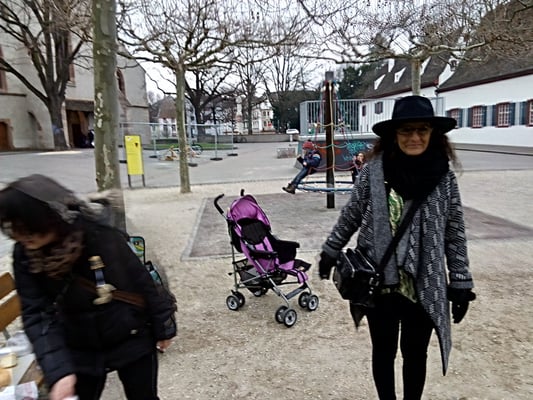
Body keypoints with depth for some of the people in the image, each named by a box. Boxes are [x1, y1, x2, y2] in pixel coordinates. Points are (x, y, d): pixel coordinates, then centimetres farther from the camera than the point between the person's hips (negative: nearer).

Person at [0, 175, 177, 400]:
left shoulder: (101, 237, -24)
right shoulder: (25, 256, -13)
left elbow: (142, 283, -14)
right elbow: (37, 314, -15)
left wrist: (162, 328, -4)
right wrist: (58, 369, -27)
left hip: (132, 342, -2)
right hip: (79, 351, 3)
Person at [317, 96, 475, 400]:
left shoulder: (444, 178, -6)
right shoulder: (374, 171, -9)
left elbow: (455, 235, 1)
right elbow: (350, 216, 3)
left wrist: (461, 284, 3)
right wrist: (330, 253, 10)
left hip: (424, 287, 1)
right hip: (378, 283, 0)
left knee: (415, 353, 18)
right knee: (384, 351, 17)